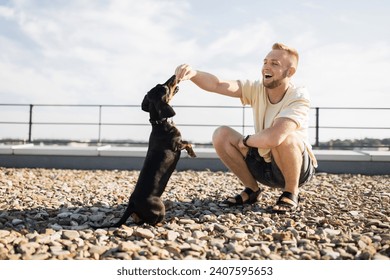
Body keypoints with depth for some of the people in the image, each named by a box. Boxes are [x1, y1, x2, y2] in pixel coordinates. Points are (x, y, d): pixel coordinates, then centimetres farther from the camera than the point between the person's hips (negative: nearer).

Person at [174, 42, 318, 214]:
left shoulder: (299, 97, -25)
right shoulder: (256, 89, -9)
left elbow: (273, 137, -41)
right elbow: (218, 85, -24)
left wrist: (246, 141, -21)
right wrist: (193, 74, -44)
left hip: (299, 168, -5)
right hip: (264, 164, 5)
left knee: (282, 136, -37)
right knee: (221, 135, -13)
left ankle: (291, 194, -10)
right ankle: (252, 189, 4)